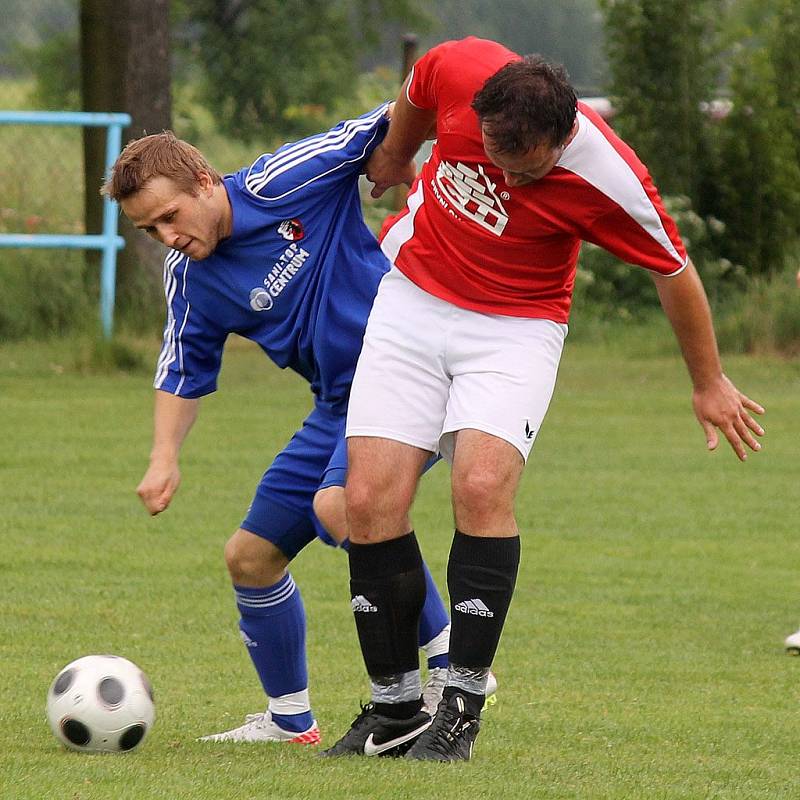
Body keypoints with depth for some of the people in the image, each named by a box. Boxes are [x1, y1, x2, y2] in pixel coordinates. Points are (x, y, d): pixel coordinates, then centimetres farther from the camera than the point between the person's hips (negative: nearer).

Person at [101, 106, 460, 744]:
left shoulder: (285, 183, -16)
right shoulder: (189, 280, 1)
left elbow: (390, 125, -8)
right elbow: (183, 374, 13)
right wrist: (165, 457, -1)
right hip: (339, 403, 8)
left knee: (338, 505, -31)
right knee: (251, 557, 7)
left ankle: (451, 665, -20)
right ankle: (289, 719, 26)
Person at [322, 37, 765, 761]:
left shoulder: (609, 183, -27)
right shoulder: (457, 71, -21)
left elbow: (674, 271, -8)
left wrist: (709, 385, 5)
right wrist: (393, 160, 25)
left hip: (515, 328, -3)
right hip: (412, 298, 3)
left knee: (483, 486, -25)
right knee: (371, 499, -9)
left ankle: (464, 704, -14)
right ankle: (394, 707, 4)